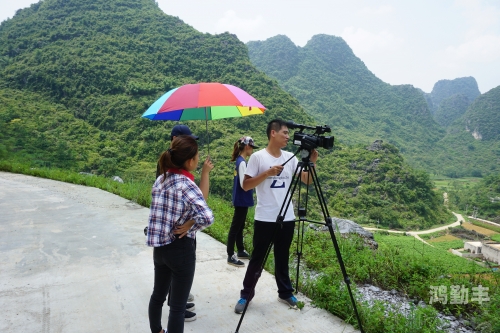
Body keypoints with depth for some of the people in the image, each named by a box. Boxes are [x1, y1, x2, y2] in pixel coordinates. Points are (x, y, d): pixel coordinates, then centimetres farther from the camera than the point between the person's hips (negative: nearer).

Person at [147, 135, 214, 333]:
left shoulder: (161, 179, 2)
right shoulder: (186, 184, -21)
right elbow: (207, 217, -33)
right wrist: (188, 226, -15)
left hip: (160, 247, 8)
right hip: (180, 249, -8)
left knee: (158, 295, 25)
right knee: (178, 306, 6)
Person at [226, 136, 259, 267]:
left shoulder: (240, 161, 10)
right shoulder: (242, 162, -19)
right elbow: (244, 184, -22)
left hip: (242, 200, 10)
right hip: (241, 200, -10)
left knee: (240, 226, 17)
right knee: (235, 227, -2)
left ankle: (241, 251, 29)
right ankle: (230, 256, 6)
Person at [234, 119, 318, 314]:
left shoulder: (290, 158, 6)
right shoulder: (258, 157, -7)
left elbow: (307, 181, 5)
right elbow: (245, 185, -9)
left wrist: (312, 163, -10)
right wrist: (267, 173, -19)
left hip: (287, 218, 4)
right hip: (265, 219, -4)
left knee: (282, 258, 17)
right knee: (257, 258, 6)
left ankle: (285, 293, 31)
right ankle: (246, 295, 21)